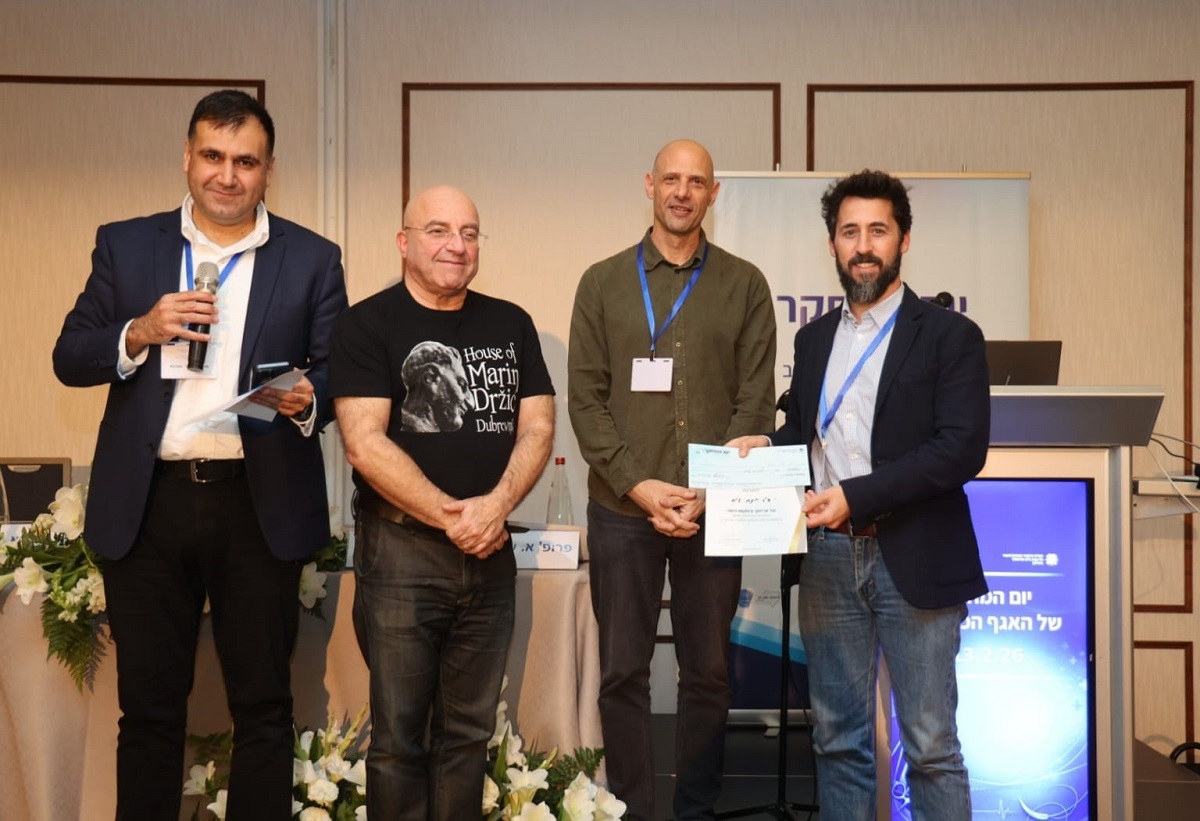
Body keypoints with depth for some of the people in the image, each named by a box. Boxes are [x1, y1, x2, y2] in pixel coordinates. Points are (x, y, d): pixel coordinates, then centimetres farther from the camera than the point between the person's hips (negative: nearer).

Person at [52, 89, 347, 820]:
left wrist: (306, 400, -20)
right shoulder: (125, 245, 8)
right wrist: (139, 333, -12)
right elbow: (70, 358, 6)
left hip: (259, 506, -1)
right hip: (147, 505, 1)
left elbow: (340, 375, 2)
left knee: (263, 704, 8)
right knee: (149, 704, 11)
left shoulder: (313, 259, 4)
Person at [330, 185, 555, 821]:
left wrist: (495, 507, -13)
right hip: (401, 551, -4)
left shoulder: (511, 324, 11)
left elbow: (537, 427, 5)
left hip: (490, 553, 4)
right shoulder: (367, 325, -3)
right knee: (399, 734, 3)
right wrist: (451, 518, -15)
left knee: (469, 730, 11)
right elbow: (365, 443, -12)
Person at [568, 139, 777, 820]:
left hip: (713, 510, 0)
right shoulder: (603, 283, 6)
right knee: (623, 672, 5)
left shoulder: (744, 285, 6)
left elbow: (757, 401, 1)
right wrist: (638, 484, -10)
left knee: (709, 672, 7)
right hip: (621, 509, 0)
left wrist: (708, 491, -10)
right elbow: (585, 398, 1)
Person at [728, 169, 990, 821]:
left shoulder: (949, 336, -3)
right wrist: (767, 444, -1)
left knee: (930, 744, 2)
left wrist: (856, 495, -20)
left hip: (913, 560, -4)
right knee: (838, 737, 12)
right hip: (829, 558, 5)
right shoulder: (813, 338, 14)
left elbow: (961, 449, -13)